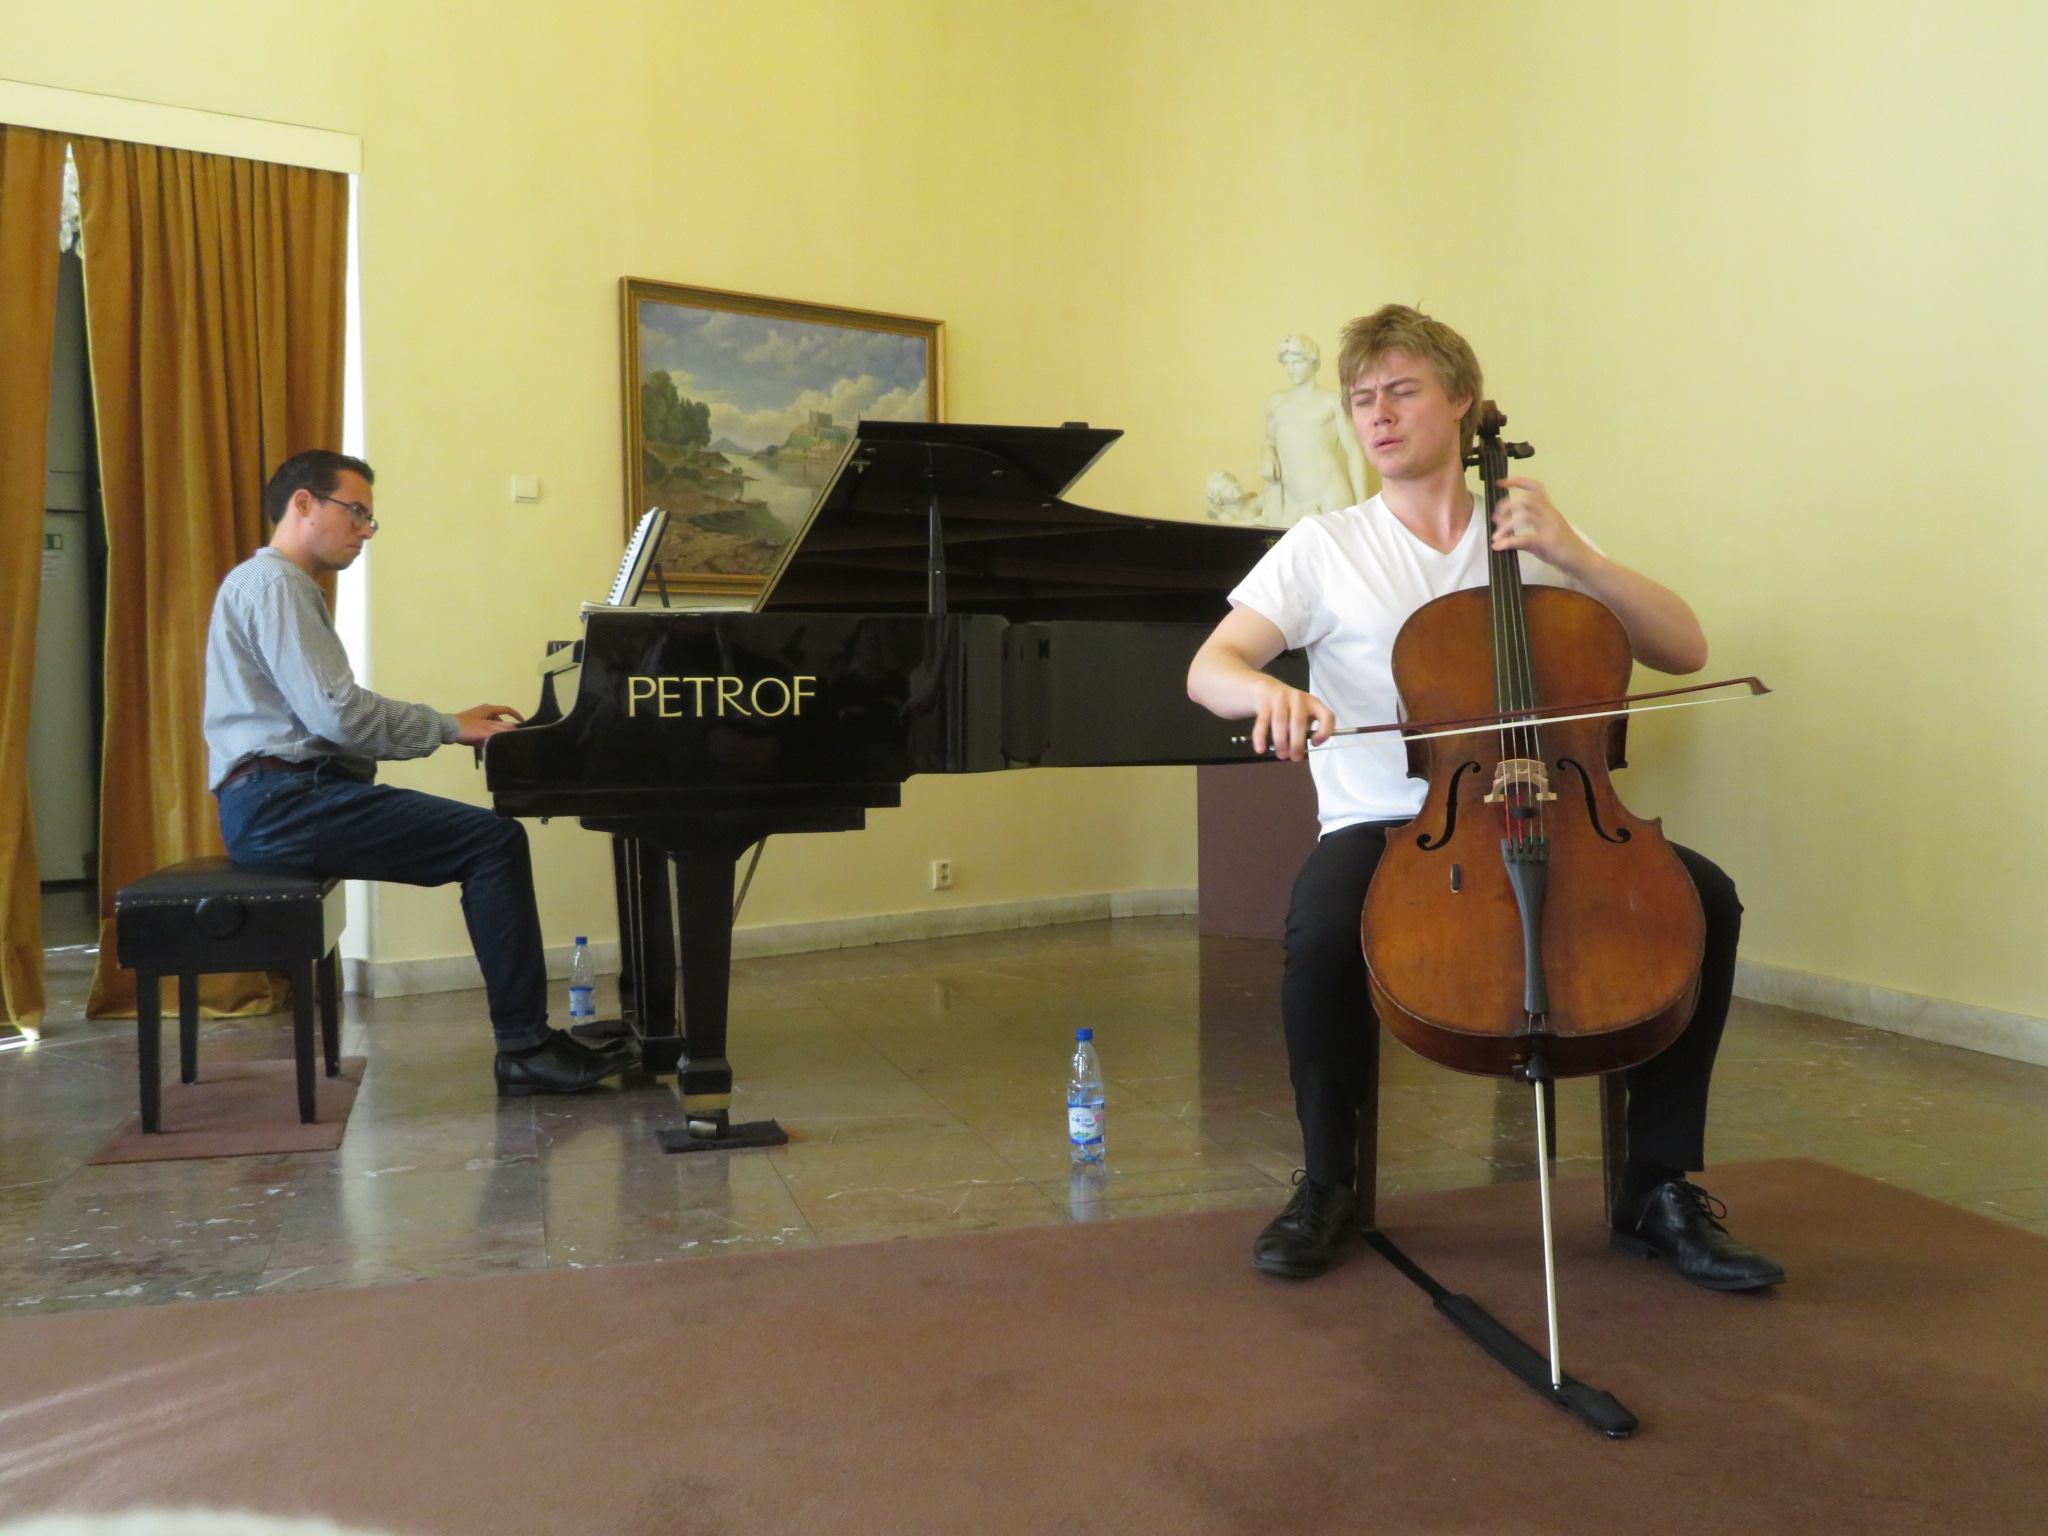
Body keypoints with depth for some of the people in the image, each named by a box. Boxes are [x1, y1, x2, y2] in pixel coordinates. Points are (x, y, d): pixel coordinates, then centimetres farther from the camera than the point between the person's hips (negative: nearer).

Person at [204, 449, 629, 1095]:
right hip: (279, 800, -10)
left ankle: (528, 1035, 3)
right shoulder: (273, 583, -9)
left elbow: (330, 719, 19)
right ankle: (524, 1049, -14)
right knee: (496, 840, -18)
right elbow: (335, 712, -20)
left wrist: (451, 723, 10)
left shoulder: (283, 584, 24)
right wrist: (449, 727, -9)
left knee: (491, 838, 5)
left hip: (285, 795, 10)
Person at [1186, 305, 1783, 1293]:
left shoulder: (1533, 541, 12)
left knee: (1704, 897, -21)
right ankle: (1327, 1185, -8)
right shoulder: (1324, 548, 7)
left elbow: (1686, 651, 5)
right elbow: (1208, 669, -4)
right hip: (1385, 825, -2)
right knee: (1322, 928, -34)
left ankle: (1659, 1191, -4)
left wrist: (1575, 556, -9)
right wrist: (1268, 691, -28)